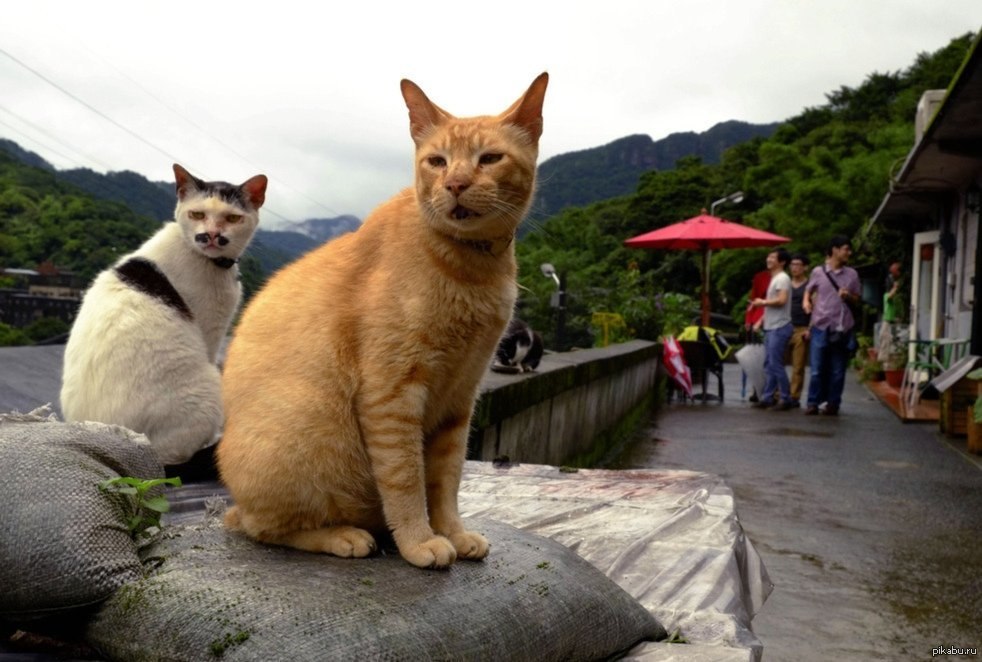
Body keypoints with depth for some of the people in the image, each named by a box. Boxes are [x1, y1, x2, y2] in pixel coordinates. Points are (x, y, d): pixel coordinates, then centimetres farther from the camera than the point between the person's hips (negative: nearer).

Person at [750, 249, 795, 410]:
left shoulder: (782, 278, -11)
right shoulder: (774, 279, 19)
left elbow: (782, 300, -24)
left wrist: (762, 302, -12)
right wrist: (761, 321, 18)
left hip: (779, 328, -10)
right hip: (770, 327, 10)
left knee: (776, 365, -8)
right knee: (769, 365, 10)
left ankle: (786, 399, -1)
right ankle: (767, 397, 15)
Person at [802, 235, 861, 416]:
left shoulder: (852, 274, 6)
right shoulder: (818, 272, 2)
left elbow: (857, 299, 13)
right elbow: (809, 290, 16)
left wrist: (848, 296, -9)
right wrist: (806, 302, -5)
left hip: (843, 328, 1)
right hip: (821, 326, -1)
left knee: (837, 370, 5)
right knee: (817, 369, 0)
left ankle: (833, 403, 15)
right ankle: (813, 402, 8)